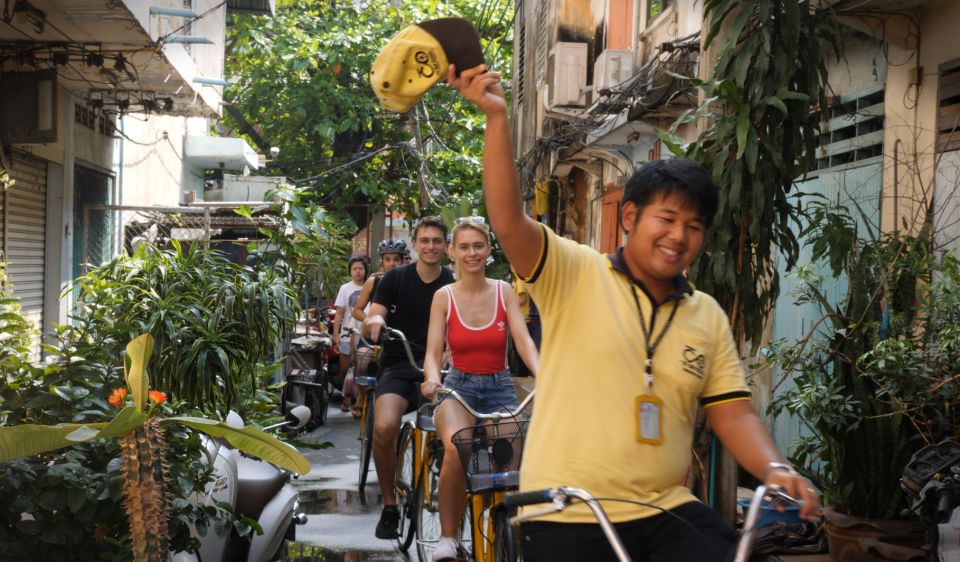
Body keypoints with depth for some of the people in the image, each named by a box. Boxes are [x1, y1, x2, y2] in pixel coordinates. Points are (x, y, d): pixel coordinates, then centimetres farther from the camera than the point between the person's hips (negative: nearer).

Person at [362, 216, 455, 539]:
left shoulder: (453, 285, 4)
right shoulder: (396, 278, 3)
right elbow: (369, 324, 0)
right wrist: (374, 322, -26)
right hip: (398, 366, 0)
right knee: (384, 427, -27)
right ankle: (389, 505, -7)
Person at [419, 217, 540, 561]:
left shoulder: (504, 292, 2)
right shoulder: (444, 297, 0)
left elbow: (524, 341, -8)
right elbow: (433, 352, -4)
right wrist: (432, 379, -27)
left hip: (500, 389, 2)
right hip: (459, 387, -2)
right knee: (456, 448, -33)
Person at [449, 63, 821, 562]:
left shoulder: (709, 317, 11)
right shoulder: (574, 275, -2)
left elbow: (733, 413, 10)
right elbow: (507, 222, -16)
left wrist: (774, 470, -9)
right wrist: (496, 116, -24)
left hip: (668, 514, 4)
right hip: (568, 518, -4)